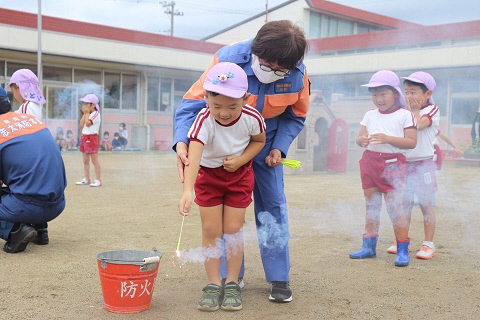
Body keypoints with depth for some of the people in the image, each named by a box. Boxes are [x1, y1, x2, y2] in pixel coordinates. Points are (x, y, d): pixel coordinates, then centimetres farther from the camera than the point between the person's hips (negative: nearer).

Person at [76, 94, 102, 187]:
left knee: (94, 160, -9)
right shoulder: (88, 114, 15)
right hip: (84, 137, 10)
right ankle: (87, 179, 20)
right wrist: (84, 113, 4)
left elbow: (87, 123, -22)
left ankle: (98, 180, -8)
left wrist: (87, 113, -12)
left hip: (92, 138, -10)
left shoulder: (95, 114, -11)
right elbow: (81, 124, 7)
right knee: (85, 160, 13)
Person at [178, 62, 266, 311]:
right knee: (211, 230, -1)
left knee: (233, 230, 0)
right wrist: (187, 191, -60)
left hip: (239, 174, 1)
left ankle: (232, 285, 13)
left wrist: (241, 160, -19)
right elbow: (193, 156, -45)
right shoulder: (204, 120, -32)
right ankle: (213, 285, 11)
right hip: (208, 174, 0)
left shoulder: (251, 117, -24)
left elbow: (259, 140, -1)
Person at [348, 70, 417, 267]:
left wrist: (387, 138, -22)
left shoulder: (405, 115, -3)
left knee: (395, 206, -9)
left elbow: (411, 142, -11)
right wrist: (362, 140, -16)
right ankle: (369, 246, 22)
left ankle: (402, 250, -1)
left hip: (393, 164, -5)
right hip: (370, 162, 5)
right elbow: (359, 137, 8)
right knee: (371, 206, 12)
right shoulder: (370, 115, 11)